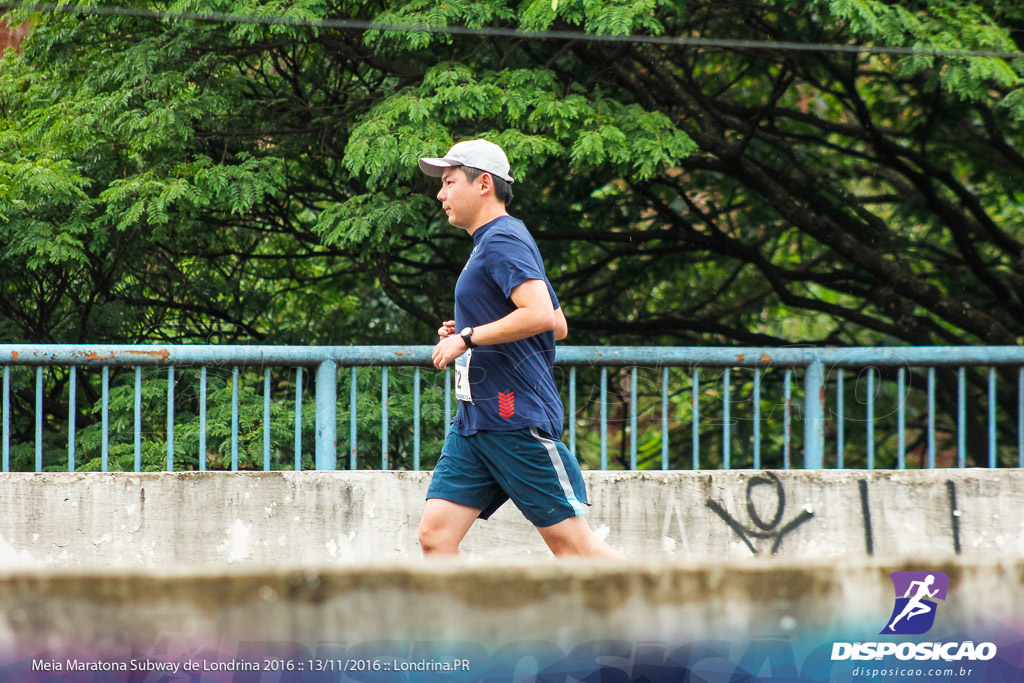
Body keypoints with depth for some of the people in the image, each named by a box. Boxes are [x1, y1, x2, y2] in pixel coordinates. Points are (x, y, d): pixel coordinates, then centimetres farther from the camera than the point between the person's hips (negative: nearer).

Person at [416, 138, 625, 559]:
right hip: (475, 421, 10)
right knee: (436, 534, -1)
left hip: (517, 420, -10)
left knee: (571, 543, -7)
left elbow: (541, 315, -25)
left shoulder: (503, 241, -10)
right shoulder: (490, 242, 20)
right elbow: (559, 327, 25)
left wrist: (468, 338, -17)